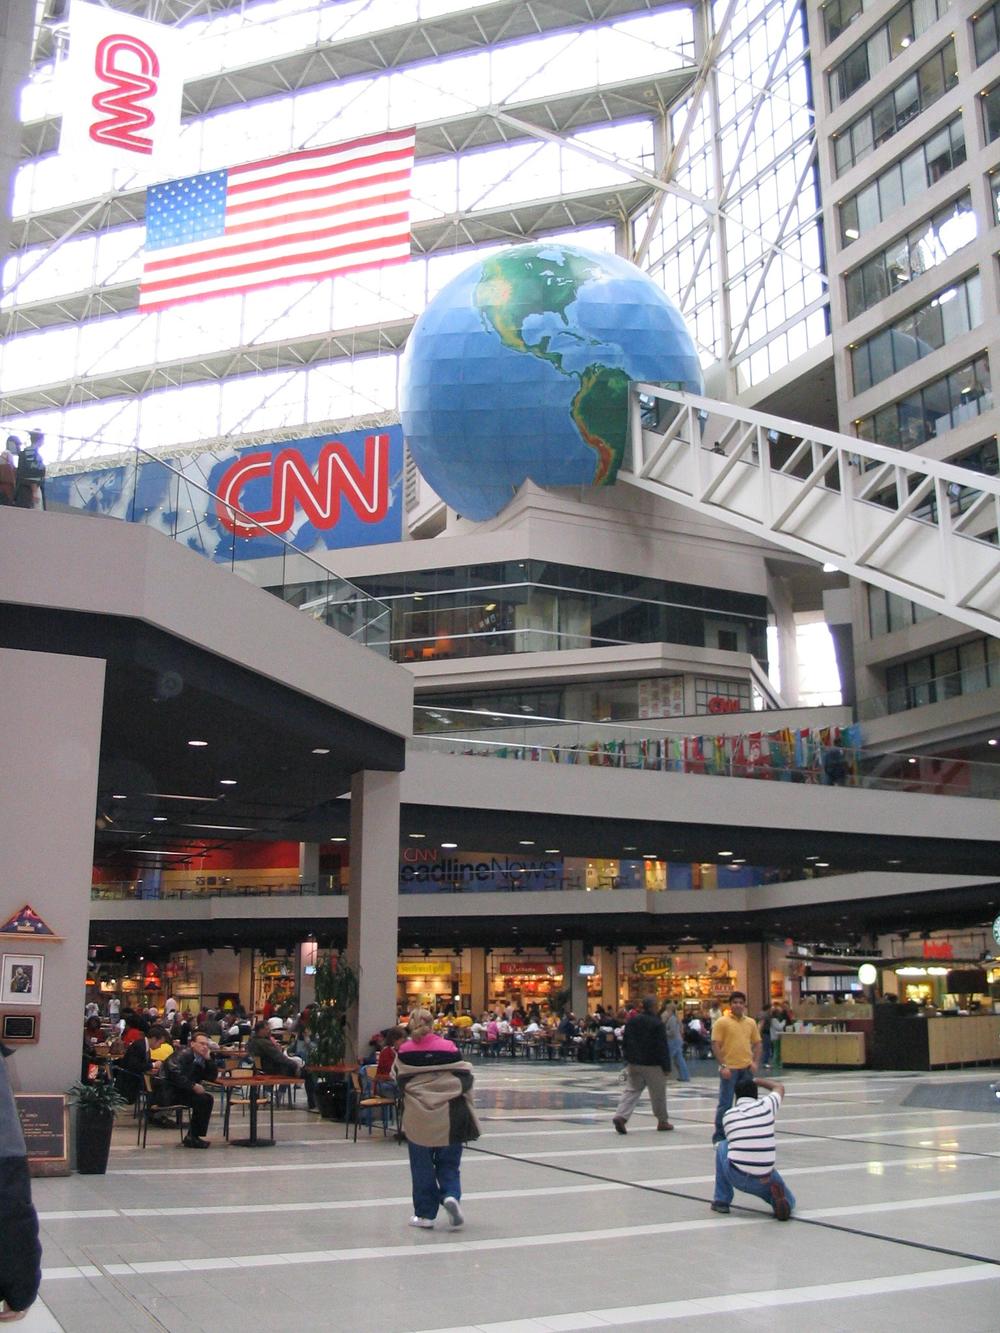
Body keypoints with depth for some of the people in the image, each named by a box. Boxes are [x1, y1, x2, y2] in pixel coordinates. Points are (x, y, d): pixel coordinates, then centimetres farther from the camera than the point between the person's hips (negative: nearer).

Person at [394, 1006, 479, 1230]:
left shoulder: (404, 1052, -7)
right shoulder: (449, 1048, -8)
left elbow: (398, 1082, 2)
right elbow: (465, 1080, -2)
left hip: (417, 1119, 0)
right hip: (448, 1119, 0)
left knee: (422, 1167, 13)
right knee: (449, 1164, 14)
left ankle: (425, 1213, 17)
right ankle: (451, 1195, -10)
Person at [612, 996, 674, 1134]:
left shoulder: (632, 1021, 4)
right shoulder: (657, 1024, -14)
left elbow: (625, 1042, 10)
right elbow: (662, 1047, -14)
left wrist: (628, 1059, 19)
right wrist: (666, 1067, -8)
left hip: (634, 1063, 5)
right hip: (653, 1065, -5)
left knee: (631, 1090, 6)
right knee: (658, 1093, 10)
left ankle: (621, 1116, -12)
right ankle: (662, 1121, 22)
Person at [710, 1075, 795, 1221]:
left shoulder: (727, 1115, 6)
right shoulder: (766, 1105, 2)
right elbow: (780, 1087, 25)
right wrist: (758, 1082, 41)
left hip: (736, 1177, 1)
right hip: (764, 1179, 0)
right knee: (789, 1202, 28)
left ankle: (721, 1201, 25)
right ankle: (778, 1199, -9)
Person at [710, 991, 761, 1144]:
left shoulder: (751, 1022, 10)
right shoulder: (722, 1022, -5)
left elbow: (757, 1043, 14)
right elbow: (715, 1045, -9)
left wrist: (755, 1062, 0)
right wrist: (723, 1066, -14)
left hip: (747, 1068, 5)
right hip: (729, 1068, -5)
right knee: (725, 1104, -1)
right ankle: (719, 1136, 8)